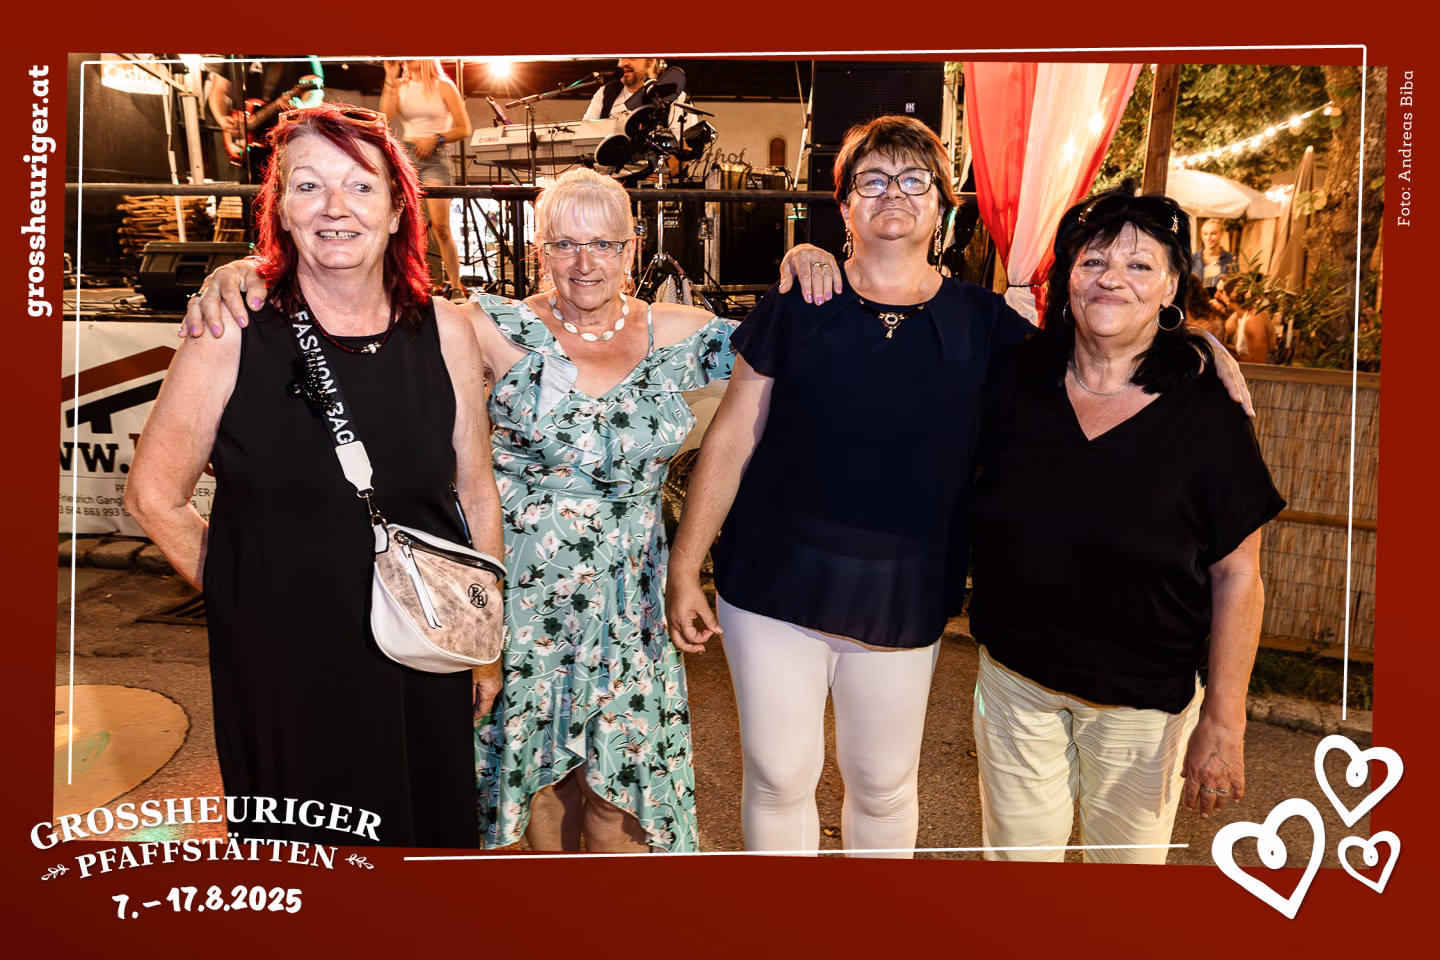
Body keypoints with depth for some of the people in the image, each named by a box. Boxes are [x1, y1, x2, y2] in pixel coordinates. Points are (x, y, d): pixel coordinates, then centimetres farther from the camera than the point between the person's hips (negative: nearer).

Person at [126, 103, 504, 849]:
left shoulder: (444, 331, -4)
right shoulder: (232, 334, -10)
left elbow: (476, 492, 3)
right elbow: (153, 495, -1)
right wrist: (249, 596, 0)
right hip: (281, 667, -2)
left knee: (434, 827, 19)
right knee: (301, 842, 17)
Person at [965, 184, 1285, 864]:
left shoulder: (1206, 415, -13)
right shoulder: (1015, 382, -6)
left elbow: (1237, 578, -9)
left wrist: (1223, 722, -9)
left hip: (1143, 702, -2)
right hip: (1014, 675, 2)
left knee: (1128, 855, 19)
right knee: (1015, 852, 17)